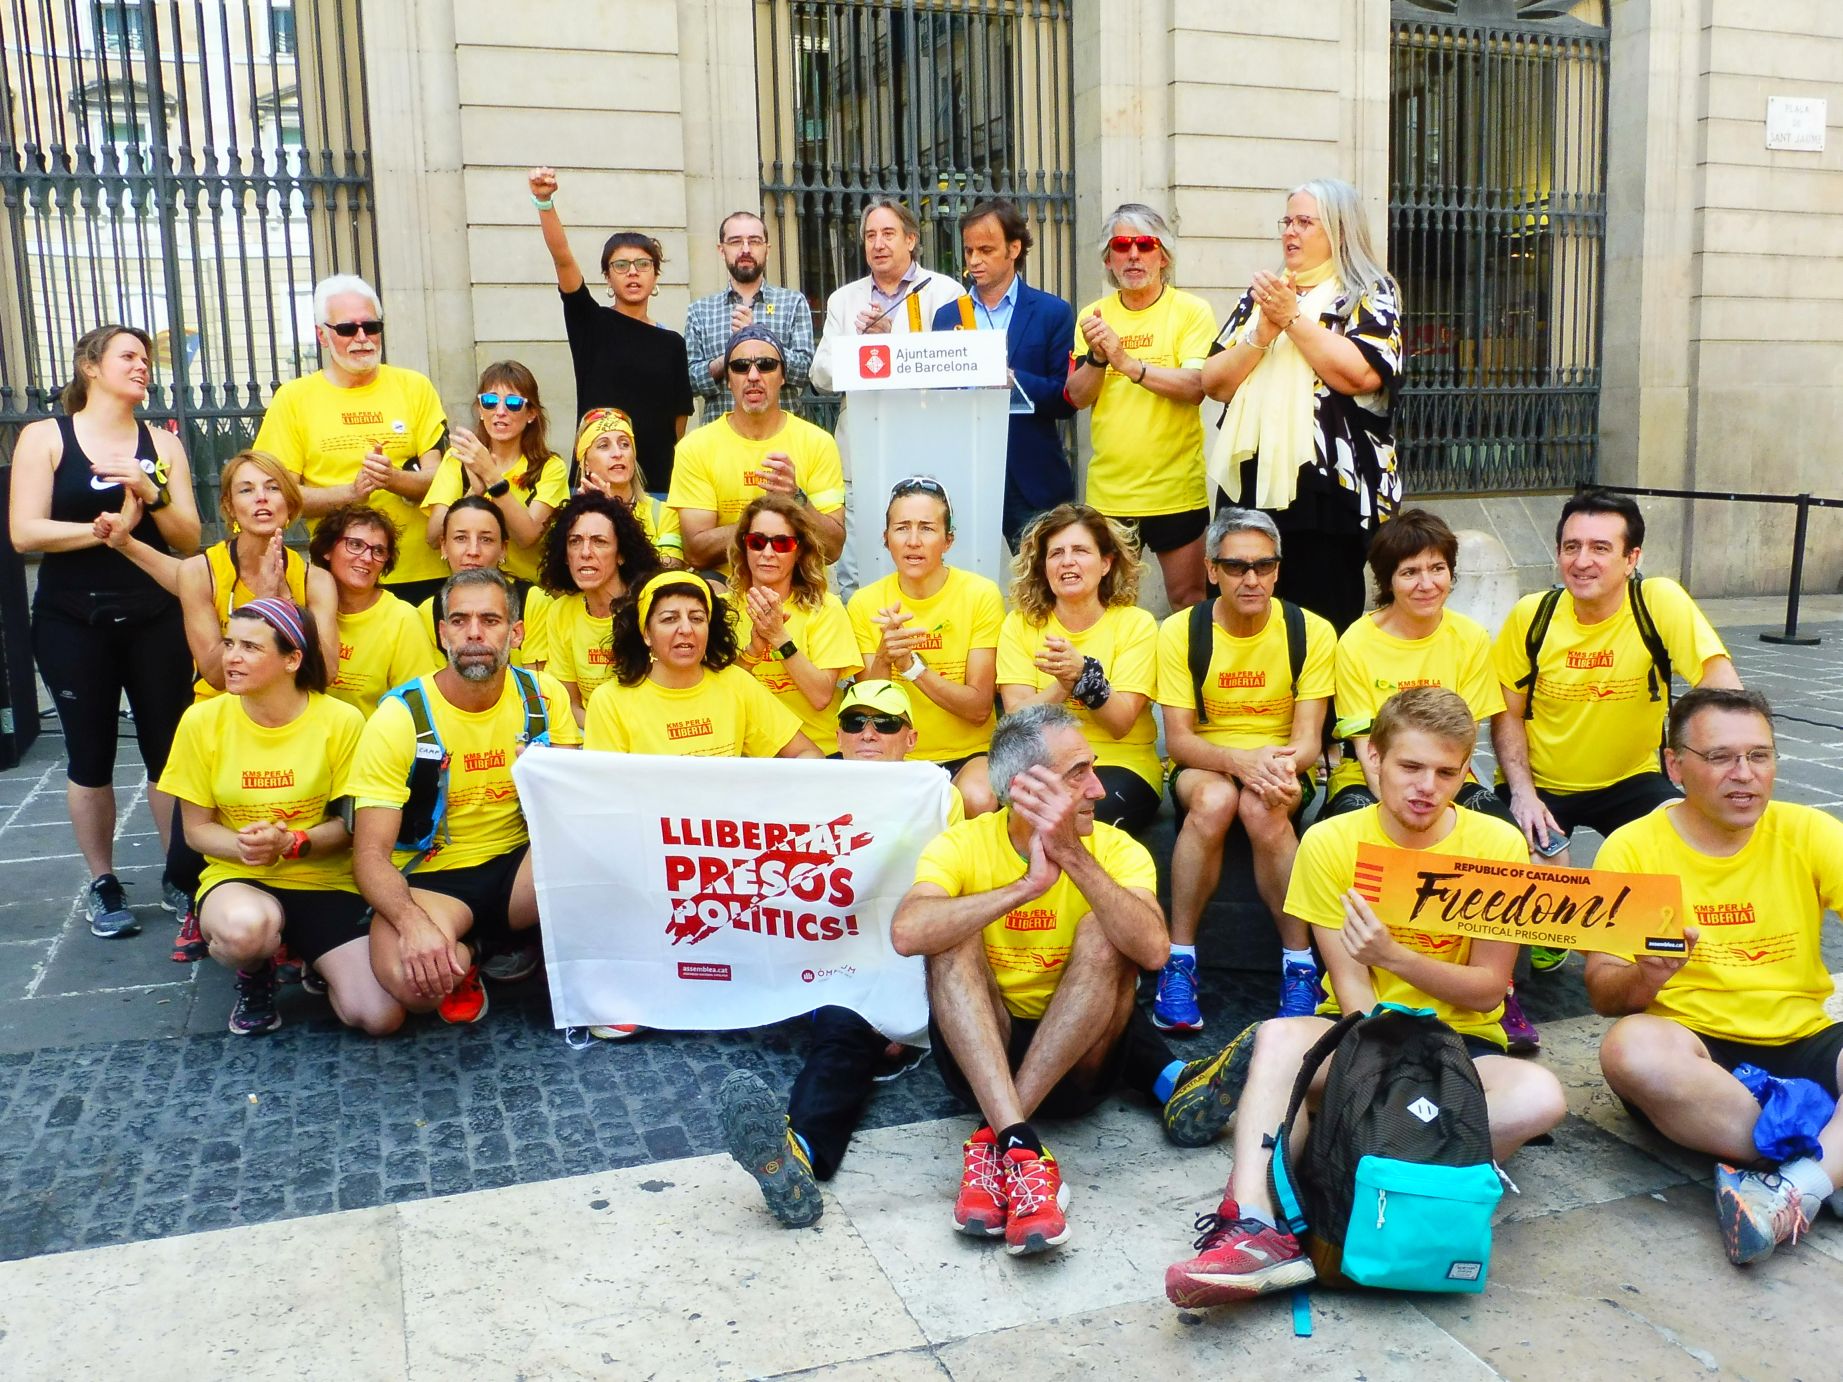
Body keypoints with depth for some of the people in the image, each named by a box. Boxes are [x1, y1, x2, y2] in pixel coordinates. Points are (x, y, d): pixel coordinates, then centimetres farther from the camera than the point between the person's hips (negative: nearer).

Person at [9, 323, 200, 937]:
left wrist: (151, 492, -15)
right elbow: (24, 532, -9)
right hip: (72, 623, -2)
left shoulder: (162, 444, 7)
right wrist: (102, 531, -21)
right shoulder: (44, 437, 0)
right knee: (90, 756, 5)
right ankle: (102, 884, 19)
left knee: (169, 749, 0)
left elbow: (188, 540, 2)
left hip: (155, 619, 2)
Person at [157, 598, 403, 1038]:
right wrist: (243, 846, -20)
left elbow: (350, 824, -3)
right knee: (246, 928, -40)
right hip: (237, 877, 0)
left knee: (380, 1016, -18)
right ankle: (254, 977, 1)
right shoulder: (203, 720, -5)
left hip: (327, 883, 0)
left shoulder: (341, 721, -10)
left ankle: (306, 955, 17)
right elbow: (197, 829, 1)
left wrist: (291, 843, -23)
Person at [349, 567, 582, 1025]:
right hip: (432, 879, -2)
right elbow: (370, 854, -16)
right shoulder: (400, 717, -11)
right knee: (407, 975, -35)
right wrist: (414, 923, -35)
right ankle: (465, 954, 3)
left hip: (520, 866, 2)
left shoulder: (543, 695, -2)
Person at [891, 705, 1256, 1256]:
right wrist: (1027, 886, -33)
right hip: (981, 1055, 0)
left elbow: (1153, 950, -29)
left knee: (1103, 935, -25)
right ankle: (1020, 1144, -42)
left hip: (1081, 1058, 0)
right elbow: (907, 933, -31)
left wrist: (1073, 855, -34)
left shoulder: (1117, 850, -8)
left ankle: (994, 1142, -32)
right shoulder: (961, 845, -9)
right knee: (953, 937, -25)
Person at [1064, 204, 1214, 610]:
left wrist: (1128, 363, -26)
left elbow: (1195, 387, -18)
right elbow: (1078, 397, 0)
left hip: (1175, 491, -3)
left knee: (1188, 598, 7)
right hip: (1107, 491, 3)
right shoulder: (1093, 316, 6)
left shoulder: (1192, 312, -5)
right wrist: (1097, 357, -18)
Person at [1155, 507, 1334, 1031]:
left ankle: (1300, 964, -20)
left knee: (1262, 808, -36)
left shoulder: (1311, 632, -5)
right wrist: (1242, 760, -31)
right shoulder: (1180, 630, -7)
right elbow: (1178, 739, -11)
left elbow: (1308, 737, -9)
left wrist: (1284, 765, -34)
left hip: (1281, 767, 0)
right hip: (1203, 764, 0)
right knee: (1214, 799, -36)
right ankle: (1179, 961, -24)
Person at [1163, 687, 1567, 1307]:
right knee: (1280, 1036, -33)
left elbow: (1488, 988, -6)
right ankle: (1253, 1225, -42)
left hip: (1462, 1045, 1)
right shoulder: (1331, 843, -6)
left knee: (1540, 1096, -32)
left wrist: (1394, 955, -22)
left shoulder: (1497, 844, -6)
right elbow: (1350, 983, -8)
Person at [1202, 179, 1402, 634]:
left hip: (1329, 487, -4)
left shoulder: (1369, 294, 4)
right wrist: (1264, 331, -7)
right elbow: (1214, 383, 8)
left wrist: (1292, 317, -11)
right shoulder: (1260, 294, 18)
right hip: (1253, 483, 5)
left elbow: (1363, 375, -16)